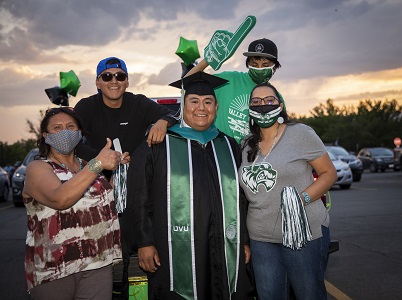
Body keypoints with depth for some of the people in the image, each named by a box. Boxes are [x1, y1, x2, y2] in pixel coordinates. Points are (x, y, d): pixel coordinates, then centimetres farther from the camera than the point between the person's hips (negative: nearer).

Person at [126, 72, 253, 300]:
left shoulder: (229, 147, 12)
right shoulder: (159, 146, 0)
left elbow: (240, 198, 14)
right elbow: (139, 197, -2)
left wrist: (244, 241, 11)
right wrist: (145, 242, -6)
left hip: (225, 253, 3)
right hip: (176, 253, -3)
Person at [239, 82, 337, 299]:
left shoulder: (300, 133, -3)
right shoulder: (246, 146, 10)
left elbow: (329, 173, -2)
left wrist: (303, 199, -18)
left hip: (302, 234, -4)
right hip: (261, 238, 4)